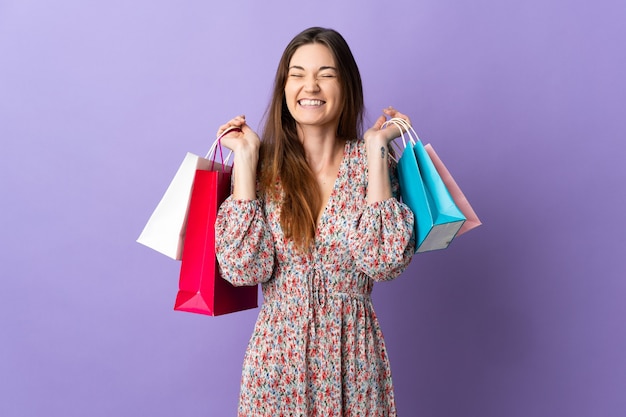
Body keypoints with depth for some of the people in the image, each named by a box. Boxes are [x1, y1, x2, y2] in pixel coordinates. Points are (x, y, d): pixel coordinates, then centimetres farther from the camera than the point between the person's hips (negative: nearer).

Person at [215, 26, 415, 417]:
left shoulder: (369, 163, -5)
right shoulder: (265, 166, -4)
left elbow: (385, 262, -18)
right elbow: (245, 267, -16)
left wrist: (376, 150, -15)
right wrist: (245, 157, -14)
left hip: (353, 355, 0)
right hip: (278, 353, 0)